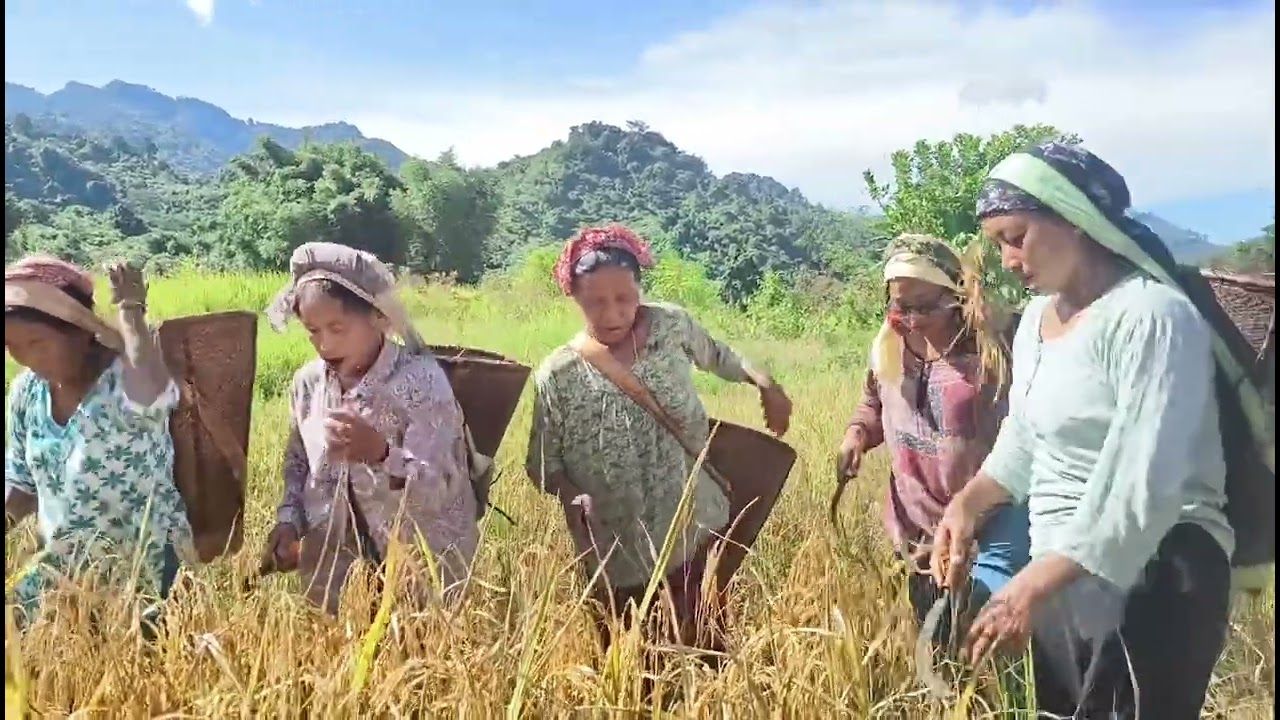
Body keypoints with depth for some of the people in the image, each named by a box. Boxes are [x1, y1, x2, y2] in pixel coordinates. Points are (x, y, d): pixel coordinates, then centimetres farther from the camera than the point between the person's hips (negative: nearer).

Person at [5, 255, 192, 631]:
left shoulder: (126, 375, -19)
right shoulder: (27, 391, 1)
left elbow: (150, 398, -46)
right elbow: (22, 481, 15)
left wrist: (131, 309, -33)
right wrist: (7, 516, -6)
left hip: (146, 568, -6)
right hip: (61, 569, 6)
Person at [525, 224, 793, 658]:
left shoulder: (672, 325, -8)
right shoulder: (557, 375, -13)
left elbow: (715, 356, 15)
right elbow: (543, 465, -6)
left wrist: (764, 382, 5)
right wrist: (572, 496, -24)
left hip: (694, 529, 1)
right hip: (615, 552, -1)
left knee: (705, 651, 11)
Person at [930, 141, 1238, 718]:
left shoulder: (1152, 315, -18)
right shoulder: (1036, 317, 9)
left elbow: (1142, 486, -25)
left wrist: (1031, 587, -26)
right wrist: (968, 503, 2)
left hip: (1148, 579, -8)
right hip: (1059, 578, 8)